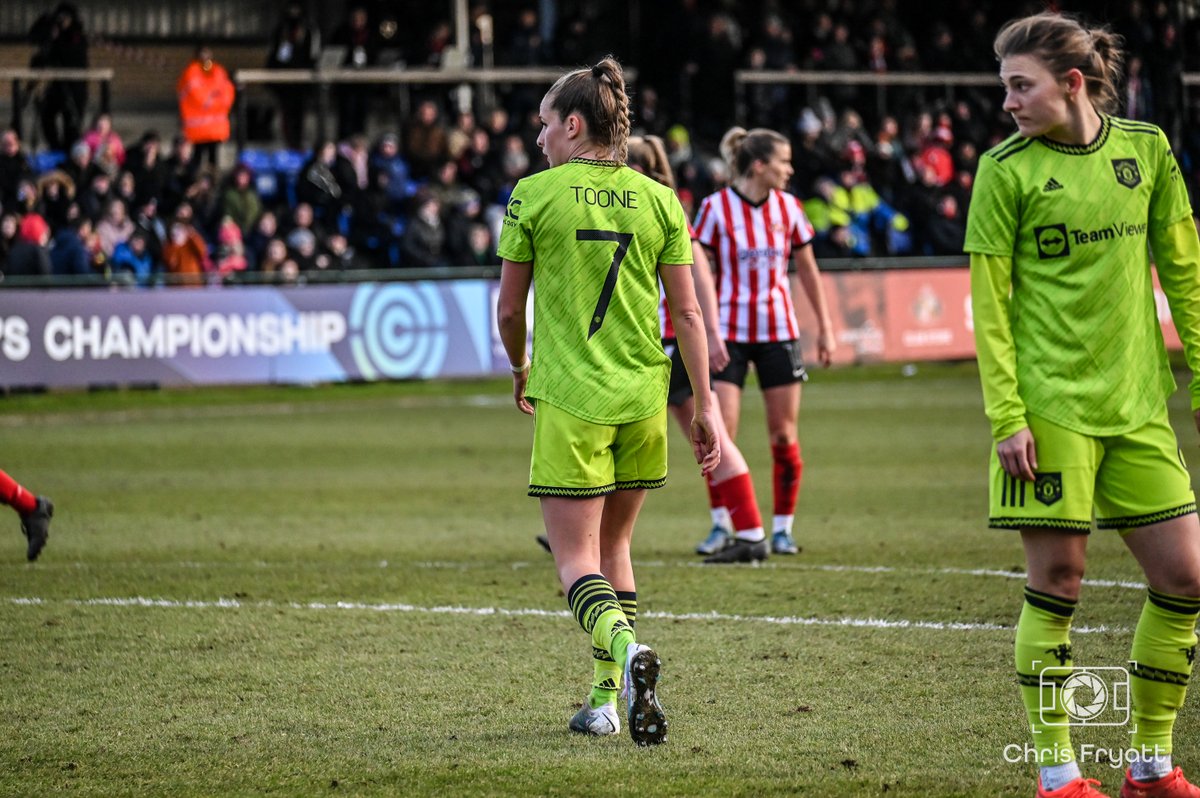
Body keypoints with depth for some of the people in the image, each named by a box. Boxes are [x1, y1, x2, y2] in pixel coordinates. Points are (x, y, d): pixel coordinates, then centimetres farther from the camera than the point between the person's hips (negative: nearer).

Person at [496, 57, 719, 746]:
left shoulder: (534, 194, -4)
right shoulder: (657, 199, 5)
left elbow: (509, 309, 3)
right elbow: (688, 313, 3)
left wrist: (520, 371, 22)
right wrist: (706, 406, 7)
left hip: (569, 402, -4)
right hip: (643, 400, 4)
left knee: (577, 559, -2)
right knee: (613, 545, 19)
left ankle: (626, 648, -31)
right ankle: (608, 699, 18)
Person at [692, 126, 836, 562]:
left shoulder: (788, 207, 3)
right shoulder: (716, 208, -8)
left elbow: (807, 271, 12)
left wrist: (825, 328, 12)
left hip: (778, 331, 3)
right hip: (729, 332, -3)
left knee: (784, 434, 4)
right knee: (719, 434, -10)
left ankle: (783, 528, 15)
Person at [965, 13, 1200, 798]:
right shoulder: (1007, 169, -3)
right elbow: (989, 301, -3)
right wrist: (1005, 416, -10)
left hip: (1137, 404, 4)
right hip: (1050, 403, -4)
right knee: (1056, 579, -3)